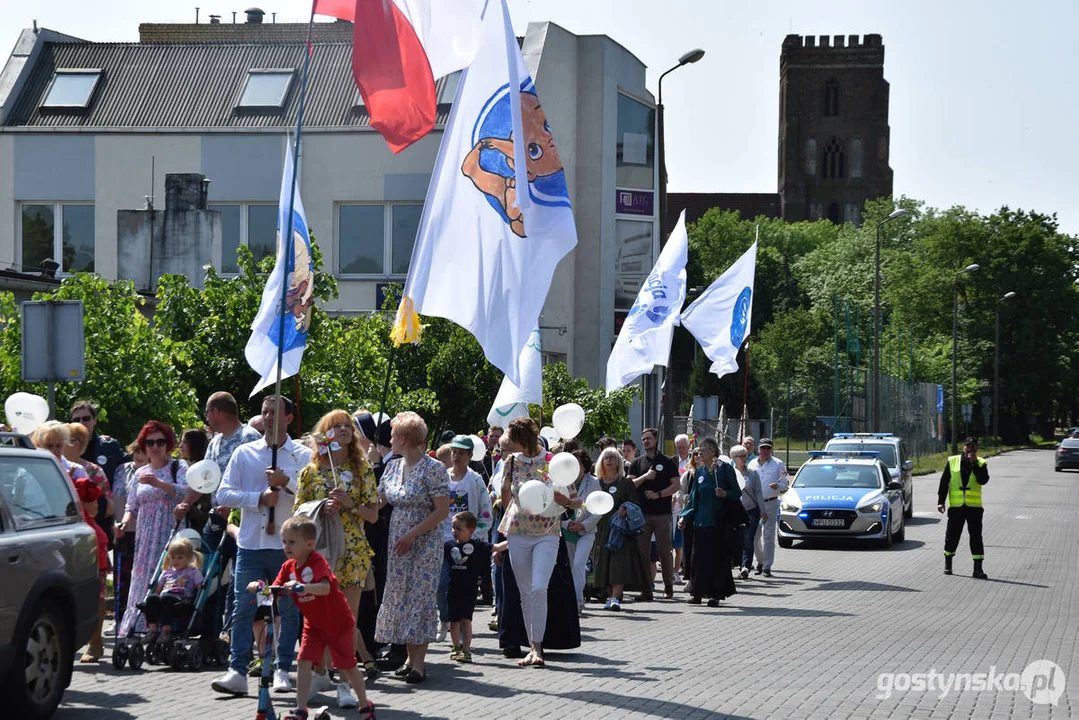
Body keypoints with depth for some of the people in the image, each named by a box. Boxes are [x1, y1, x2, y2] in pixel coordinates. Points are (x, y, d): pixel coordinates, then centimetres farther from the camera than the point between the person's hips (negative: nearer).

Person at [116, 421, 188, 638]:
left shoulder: (179, 467, 5)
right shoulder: (140, 473, 18)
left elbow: (185, 491, -14)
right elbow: (132, 507, 19)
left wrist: (158, 483, -27)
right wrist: (124, 523, -2)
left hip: (170, 537, -4)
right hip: (145, 541, 4)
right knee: (141, 587, -2)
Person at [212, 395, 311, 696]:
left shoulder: (303, 456, 4)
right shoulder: (244, 454, 10)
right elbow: (223, 494, 4)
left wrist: (286, 482, -17)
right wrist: (259, 497, -8)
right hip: (251, 544, 1)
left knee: (289, 610, 5)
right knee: (243, 608, -3)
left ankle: (283, 670, 13)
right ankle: (237, 671, -2)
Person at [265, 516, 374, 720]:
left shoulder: (317, 561, -26)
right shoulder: (288, 567, -3)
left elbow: (325, 588, -43)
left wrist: (302, 586, -60)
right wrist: (259, 587, -26)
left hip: (337, 622, -6)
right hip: (313, 624, 6)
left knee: (348, 666, 6)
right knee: (304, 662, -8)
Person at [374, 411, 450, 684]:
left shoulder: (433, 468, -10)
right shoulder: (393, 466, 11)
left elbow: (442, 510, -13)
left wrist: (412, 535, -17)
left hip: (425, 542, -7)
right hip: (397, 542, 7)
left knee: (420, 597, -8)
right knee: (399, 596, 5)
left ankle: (419, 663, -6)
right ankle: (409, 657, 13)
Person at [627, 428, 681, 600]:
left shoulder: (667, 462, 7)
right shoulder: (637, 463, 14)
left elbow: (676, 485, 0)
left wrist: (658, 494, -13)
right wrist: (645, 476, -12)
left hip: (662, 514, -2)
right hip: (642, 513, 2)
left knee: (664, 550, -3)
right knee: (642, 552, -1)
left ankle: (669, 586, 11)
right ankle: (646, 590, 3)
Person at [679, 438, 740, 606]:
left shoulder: (725, 469, -1)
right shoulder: (699, 472, 12)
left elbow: (737, 493, -2)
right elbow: (693, 498, 14)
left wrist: (725, 494, -21)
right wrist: (685, 517, 5)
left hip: (718, 521, -4)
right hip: (701, 521, 4)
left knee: (717, 558, -3)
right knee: (699, 558, 2)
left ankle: (715, 594, 3)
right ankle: (698, 593, 9)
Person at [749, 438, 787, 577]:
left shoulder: (778, 464, 3)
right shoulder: (752, 464, 12)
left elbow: (785, 485, 1)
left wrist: (778, 486, -20)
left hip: (771, 504, -3)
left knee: (768, 536, -6)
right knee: (754, 536, 4)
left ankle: (767, 566, -5)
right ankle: (760, 562, 23)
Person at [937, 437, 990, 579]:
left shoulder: (981, 463, 4)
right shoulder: (952, 461, 5)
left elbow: (983, 480, -14)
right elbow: (944, 482, 6)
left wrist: (974, 463, -16)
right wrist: (941, 501, 0)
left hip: (974, 506, -1)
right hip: (955, 506, 1)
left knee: (976, 537, -3)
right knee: (952, 536, 8)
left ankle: (978, 569, -2)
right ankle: (947, 564, 27)